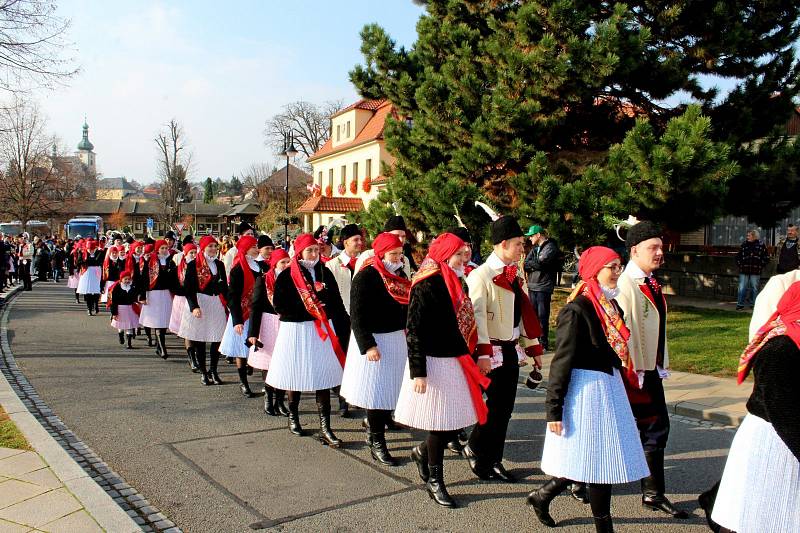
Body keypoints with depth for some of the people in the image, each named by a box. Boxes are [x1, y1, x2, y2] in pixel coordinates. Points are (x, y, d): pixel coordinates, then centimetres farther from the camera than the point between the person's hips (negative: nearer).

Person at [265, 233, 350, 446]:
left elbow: (336, 302, 7)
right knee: (296, 375, 9)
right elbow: (280, 307, -9)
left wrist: (342, 329, 0)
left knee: (323, 376, -2)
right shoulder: (287, 276, -4)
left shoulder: (324, 273, 6)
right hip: (295, 330, -2)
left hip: (323, 330, 2)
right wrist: (307, 309, -14)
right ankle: (293, 416, 33)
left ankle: (325, 428, 2)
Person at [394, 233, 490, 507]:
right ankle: (435, 481, 22)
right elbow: (414, 331, -17)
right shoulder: (426, 286, -15)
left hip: (457, 361, 8)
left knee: (458, 419, 10)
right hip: (435, 363, -8)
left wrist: (469, 358, 19)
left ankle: (422, 452, 36)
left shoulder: (456, 283, 11)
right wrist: (418, 372, -19)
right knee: (440, 423, 2)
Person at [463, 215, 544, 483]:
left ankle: (492, 460, 25)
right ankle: (475, 448, 17)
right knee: (496, 406, -5)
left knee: (505, 409, 12)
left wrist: (534, 348, 17)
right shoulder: (481, 275, -13)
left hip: (512, 350, 8)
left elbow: (525, 312, 18)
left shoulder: (515, 276, 13)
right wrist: (482, 353, -25)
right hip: (492, 351, -8)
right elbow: (476, 316, -20)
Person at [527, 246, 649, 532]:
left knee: (603, 457, 14)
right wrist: (554, 409, -18)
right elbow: (562, 361, -17)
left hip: (609, 387, 9)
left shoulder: (611, 306, 9)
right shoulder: (576, 309, -17)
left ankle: (543, 495, 30)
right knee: (595, 458, 1)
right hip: (585, 389, -9)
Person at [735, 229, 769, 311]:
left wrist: (760, 266, 0)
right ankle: (740, 304, 3)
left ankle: (753, 304, 17)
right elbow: (738, 256, 18)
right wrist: (739, 265, 8)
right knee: (742, 288, -2)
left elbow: (766, 258, 7)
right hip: (744, 271, 1)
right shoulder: (744, 244, 8)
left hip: (755, 271, -1)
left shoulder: (761, 245, 2)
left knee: (754, 289, 7)